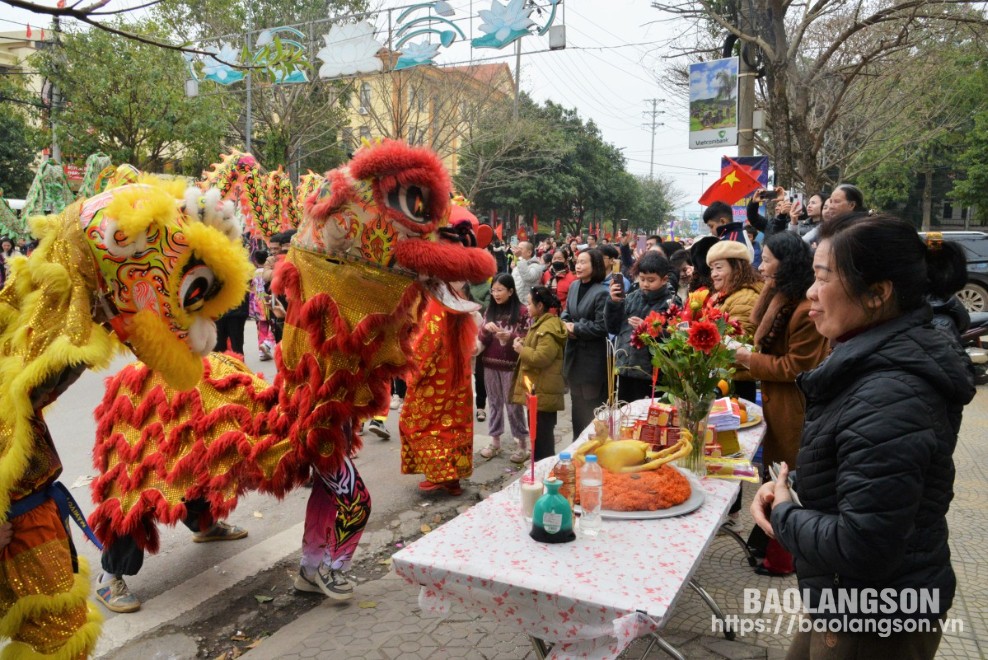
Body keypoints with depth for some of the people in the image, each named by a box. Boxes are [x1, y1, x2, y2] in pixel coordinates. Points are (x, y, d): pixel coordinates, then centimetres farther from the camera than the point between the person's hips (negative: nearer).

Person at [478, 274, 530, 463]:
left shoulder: (521, 311, -6)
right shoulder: (490, 311, 8)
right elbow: (482, 340, 9)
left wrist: (509, 337, -22)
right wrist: (486, 329, -13)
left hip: (511, 365, -4)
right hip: (490, 364, 5)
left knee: (513, 404, 0)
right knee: (494, 402, 11)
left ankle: (522, 444, 10)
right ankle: (494, 441, 20)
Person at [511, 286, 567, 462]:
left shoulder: (549, 328, -19)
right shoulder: (541, 324, 15)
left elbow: (541, 358, -27)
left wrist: (521, 349, -13)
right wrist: (523, 345, 7)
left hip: (542, 390, -11)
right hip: (536, 388, 11)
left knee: (542, 434, -3)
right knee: (537, 432, 18)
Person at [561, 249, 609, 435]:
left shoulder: (601, 292, -17)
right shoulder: (574, 286, 6)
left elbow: (602, 327, -20)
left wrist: (576, 328, -14)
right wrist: (566, 325, -7)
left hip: (592, 358, -8)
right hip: (574, 354, 8)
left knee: (592, 407, 4)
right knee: (577, 403, 18)